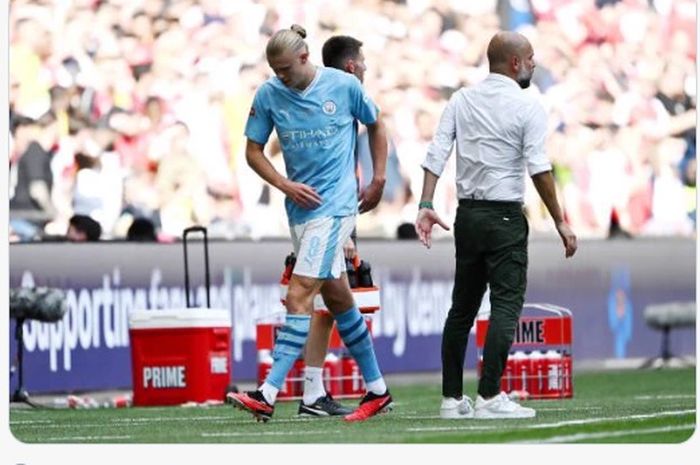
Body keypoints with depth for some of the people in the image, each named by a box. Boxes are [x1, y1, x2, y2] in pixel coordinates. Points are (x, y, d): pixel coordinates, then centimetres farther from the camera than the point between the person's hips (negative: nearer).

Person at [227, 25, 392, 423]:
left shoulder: (344, 86, -6)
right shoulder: (268, 95, 0)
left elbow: (376, 125, 10)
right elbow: (253, 151, 6)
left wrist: (378, 180, 8)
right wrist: (287, 186, -8)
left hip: (336, 204, -5)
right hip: (301, 206, 5)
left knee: (299, 296, -15)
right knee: (338, 298, 12)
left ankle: (269, 395, -20)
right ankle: (377, 390, 23)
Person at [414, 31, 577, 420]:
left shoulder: (462, 100, 9)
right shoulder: (527, 106, -6)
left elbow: (436, 154, -1)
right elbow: (539, 169, -13)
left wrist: (426, 205, -4)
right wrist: (560, 222, -9)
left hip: (467, 214, 6)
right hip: (505, 217, -6)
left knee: (462, 307, 11)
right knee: (506, 304, -5)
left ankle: (452, 398, 13)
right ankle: (490, 397, -14)